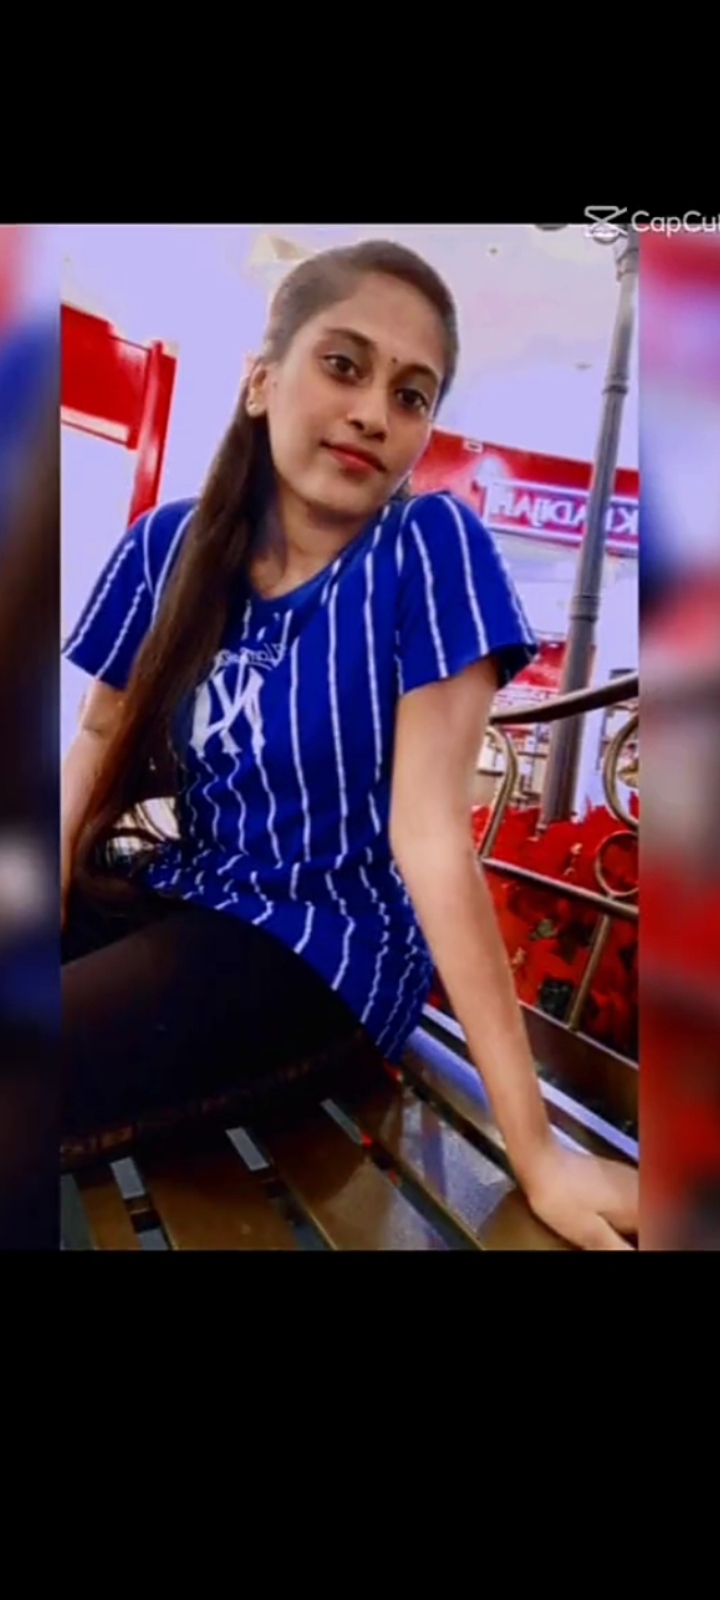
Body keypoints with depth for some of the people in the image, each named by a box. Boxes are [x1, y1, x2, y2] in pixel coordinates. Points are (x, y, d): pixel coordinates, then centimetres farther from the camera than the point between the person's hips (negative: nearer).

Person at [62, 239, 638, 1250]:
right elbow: (100, 745, 5)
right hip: (175, 894, 5)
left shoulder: (431, 549, -15)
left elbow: (428, 829, -21)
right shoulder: (168, 545, -2)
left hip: (326, 943, -5)